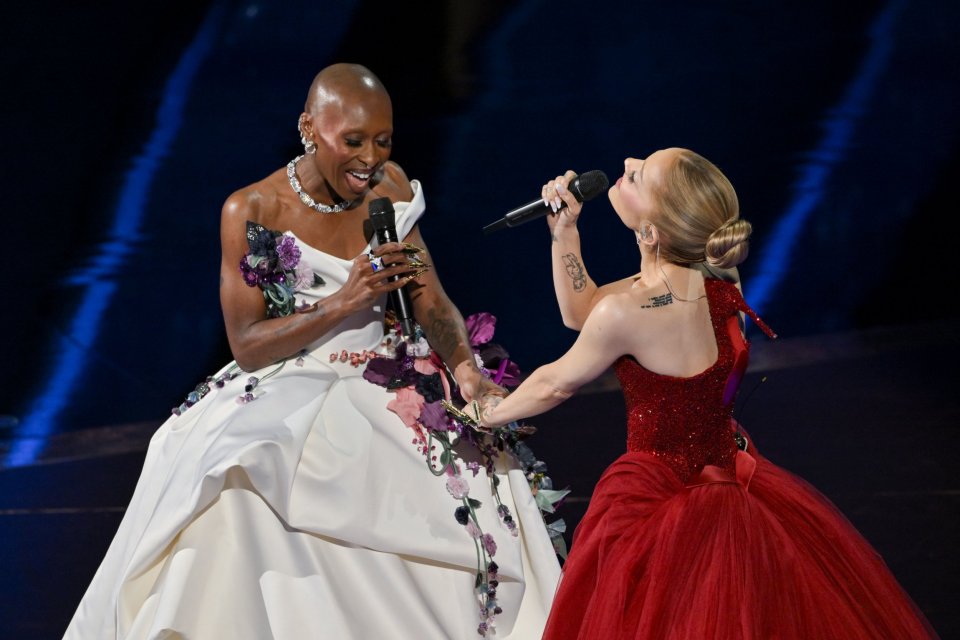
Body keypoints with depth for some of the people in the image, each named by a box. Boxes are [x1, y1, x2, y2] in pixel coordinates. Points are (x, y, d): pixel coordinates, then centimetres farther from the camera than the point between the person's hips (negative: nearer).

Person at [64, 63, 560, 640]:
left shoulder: (389, 189, 3)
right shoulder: (252, 211, -9)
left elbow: (431, 299, 3)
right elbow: (248, 346, -10)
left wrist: (466, 367, -18)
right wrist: (345, 302, -23)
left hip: (381, 391, 4)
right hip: (284, 393, -3)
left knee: (477, 478, -21)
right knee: (234, 500, -33)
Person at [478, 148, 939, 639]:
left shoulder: (628, 313, -28)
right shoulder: (711, 274, -7)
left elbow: (556, 384, -8)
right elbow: (581, 312, 9)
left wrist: (488, 413, 10)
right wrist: (564, 229, 1)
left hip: (659, 501, -7)